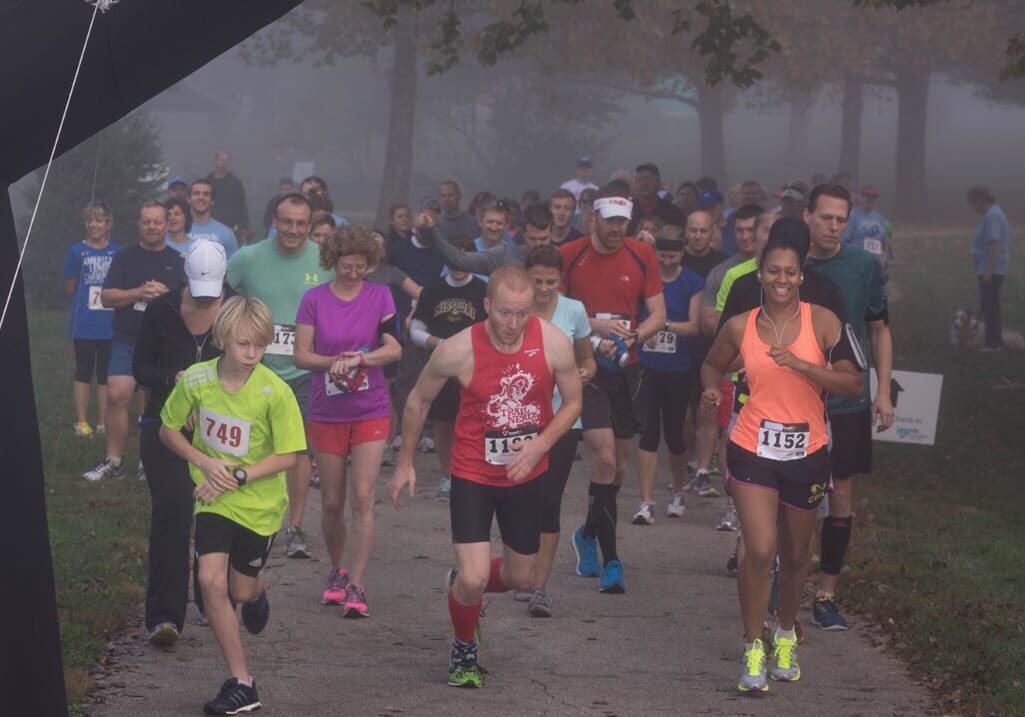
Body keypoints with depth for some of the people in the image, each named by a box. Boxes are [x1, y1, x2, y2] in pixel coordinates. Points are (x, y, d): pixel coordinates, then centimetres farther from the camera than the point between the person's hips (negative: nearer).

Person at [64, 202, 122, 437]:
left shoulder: (118, 252, 1)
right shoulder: (77, 252, -2)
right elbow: (70, 288, 4)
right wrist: (88, 296, -7)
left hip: (110, 325, 1)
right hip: (84, 323, -1)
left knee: (106, 374, 8)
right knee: (83, 373, 5)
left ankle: (103, 423, 14)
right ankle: (81, 422, 10)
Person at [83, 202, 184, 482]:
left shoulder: (177, 262, 7)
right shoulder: (124, 258, 7)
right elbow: (107, 296, 0)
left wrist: (166, 294, -14)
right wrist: (139, 293, -14)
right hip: (127, 340, 0)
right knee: (116, 395, -13)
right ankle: (113, 462, -5)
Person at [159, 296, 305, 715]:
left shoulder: (274, 392, -19)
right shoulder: (196, 379, -11)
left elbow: (287, 456, -15)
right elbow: (168, 430, 3)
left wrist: (237, 477, -22)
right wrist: (206, 463, -13)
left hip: (259, 503, -1)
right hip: (213, 500, 1)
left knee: (241, 589, 10)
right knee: (212, 580, -15)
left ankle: (256, 593, 52)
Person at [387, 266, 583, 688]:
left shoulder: (553, 343, -17)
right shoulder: (459, 351, -21)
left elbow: (572, 403, -2)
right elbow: (419, 400, -2)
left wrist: (540, 445, -19)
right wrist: (405, 462, 4)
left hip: (526, 475, 3)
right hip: (473, 475, -3)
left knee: (519, 577, 16)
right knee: (473, 579, -14)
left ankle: (463, 584, 50)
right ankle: (464, 650, 17)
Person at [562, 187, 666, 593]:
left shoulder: (642, 256, 4)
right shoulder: (569, 255, -4)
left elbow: (658, 315, 6)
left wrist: (630, 338, -13)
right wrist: (593, 326, -16)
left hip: (626, 369, 4)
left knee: (619, 465, 11)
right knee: (605, 457, -16)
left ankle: (589, 535, 37)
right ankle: (610, 559, -10)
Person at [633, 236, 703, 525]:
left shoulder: (693, 283, 0)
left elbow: (696, 326, -6)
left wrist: (666, 325, -22)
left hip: (678, 370, 0)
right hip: (647, 367, 0)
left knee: (674, 432, 8)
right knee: (649, 430, -6)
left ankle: (677, 493, 31)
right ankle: (646, 502, -4)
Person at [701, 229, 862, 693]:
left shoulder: (822, 322, -6)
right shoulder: (740, 327, -1)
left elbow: (852, 384, -9)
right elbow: (713, 365, 18)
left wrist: (800, 364, -21)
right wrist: (711, 390, -5)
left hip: (806, 453, 1)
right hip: (753, 450, -1)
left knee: (796, 555, 15)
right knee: (760, 550, -14)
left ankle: (786, 636, 40)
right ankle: (753, 650, 1)